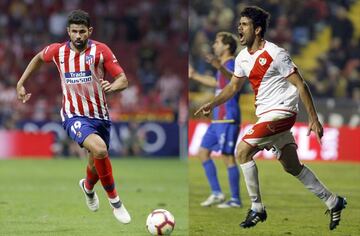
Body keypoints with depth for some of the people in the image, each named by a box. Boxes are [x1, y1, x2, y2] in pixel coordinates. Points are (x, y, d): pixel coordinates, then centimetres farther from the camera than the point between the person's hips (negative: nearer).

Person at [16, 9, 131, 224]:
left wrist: (112, 87, -35)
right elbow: (39, 58, 18)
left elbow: (123, 80, -13)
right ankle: (115, 200, -13)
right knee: (99, 150, -29)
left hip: (100, 115, 2)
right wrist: (21, 83, 17)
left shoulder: (100, 51, -10)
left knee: (97, 162, 15)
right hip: (74, 116, -2)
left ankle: (88, 186, 54)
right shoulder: (58, 51, -5)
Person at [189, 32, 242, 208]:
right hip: (218, 119, 10)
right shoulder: (223, 66, 18)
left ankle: (235, 199, -1)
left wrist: (220, 67, -56)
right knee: (203, 152, 11)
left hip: (228, 119, -10)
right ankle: (216, 193, 12)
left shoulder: (231, 64, -12)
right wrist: (194, 75, 47)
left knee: (228, 157, -7)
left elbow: (233, 78, -36)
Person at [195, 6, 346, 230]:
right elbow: (233, 87, 19)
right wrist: (212, 104, 4)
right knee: (293, 167, 13)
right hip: (266, 115, 8)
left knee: (243, 151, -17)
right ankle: (333, 202, 26)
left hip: (281, 111, -8)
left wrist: (314, 119, -14)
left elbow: (301, 85, -13)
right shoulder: (243, 57, 6)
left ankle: (257, 209, -7)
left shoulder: (275, 54, -16)